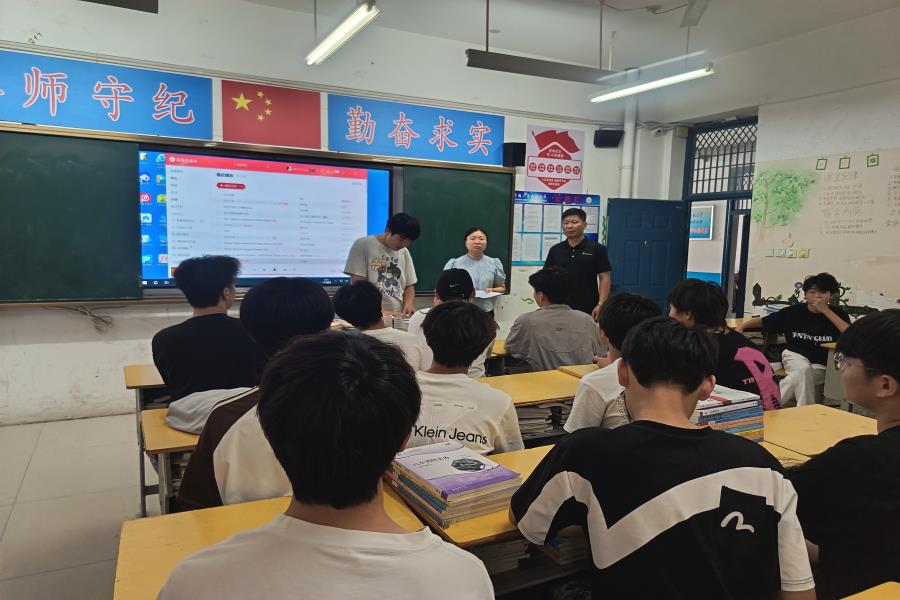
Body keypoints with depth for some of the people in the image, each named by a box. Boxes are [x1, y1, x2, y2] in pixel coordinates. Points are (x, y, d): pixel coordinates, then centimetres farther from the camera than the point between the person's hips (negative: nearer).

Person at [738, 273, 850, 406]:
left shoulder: (838, 313, 1)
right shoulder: (794, 311, 2)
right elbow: (762, 321, 9)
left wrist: (825, 311, -17)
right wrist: (742, 326, -9)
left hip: (822, 365, 0)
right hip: (795, 356, 1)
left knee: (799, 377, -31)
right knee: (803, 370, -34)